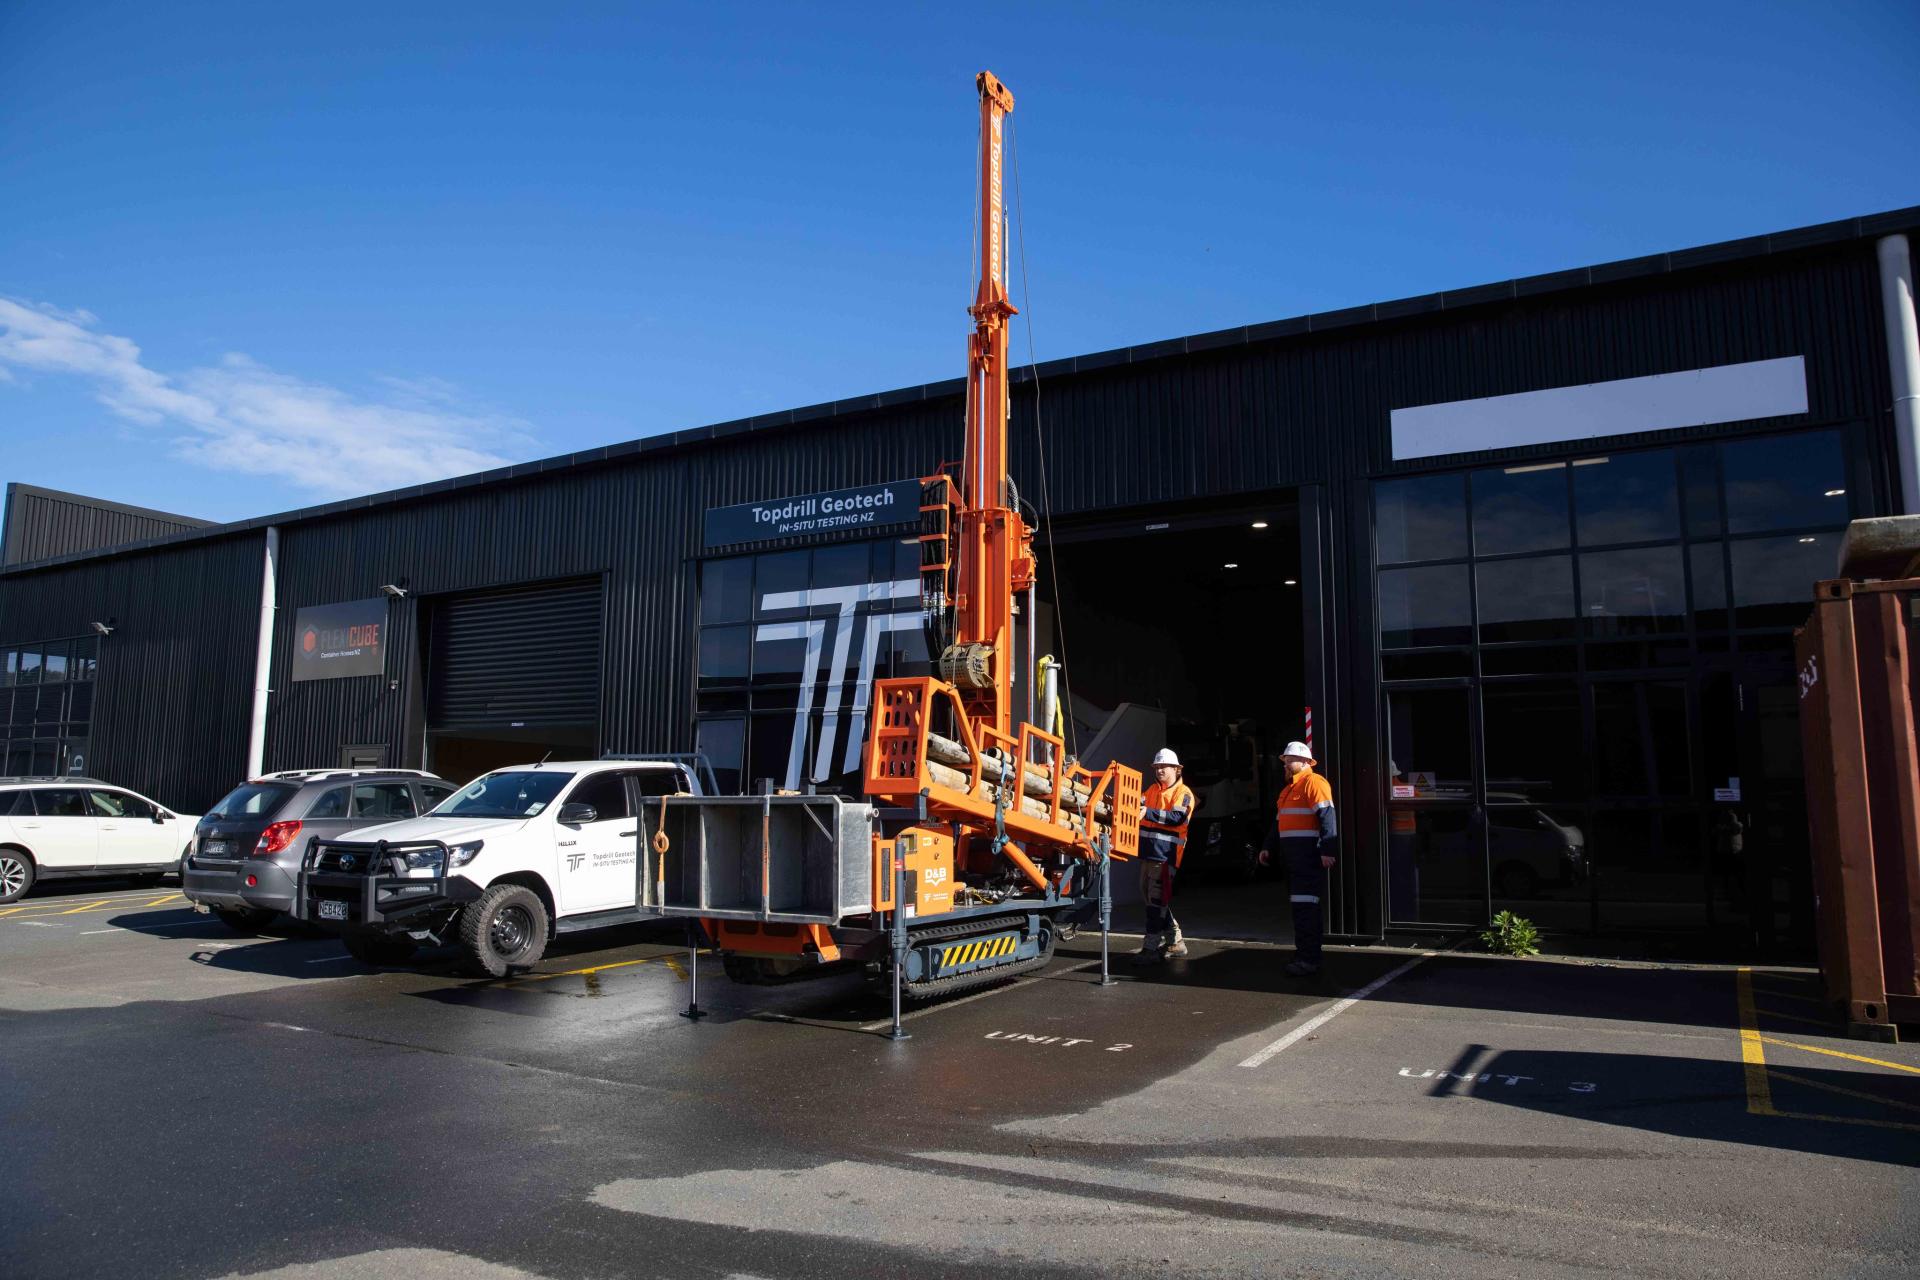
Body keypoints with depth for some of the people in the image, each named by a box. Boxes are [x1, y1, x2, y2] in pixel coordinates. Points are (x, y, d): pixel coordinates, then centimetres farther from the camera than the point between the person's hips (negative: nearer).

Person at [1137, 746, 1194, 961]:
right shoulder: (1152, 790, 19)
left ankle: (1151, 947, -4)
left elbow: (1177, 818, -18)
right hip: (1148, 851, 8)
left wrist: (1149, 813, -25)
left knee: (1157, 898, -8)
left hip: (1166, 852, -8)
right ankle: (1175, 942, 22)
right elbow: (1139, 805, 7)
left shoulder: (1183, 793, -3)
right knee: (1148, 895, 12)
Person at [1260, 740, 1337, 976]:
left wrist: (1328, 850, -25)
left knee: (1305, 906, -11)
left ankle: (1308, 960, -9)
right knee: (1301, 906, 13)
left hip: (1309, 855, -10)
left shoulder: (1314, 783, -9)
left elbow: (1326, 817, -18)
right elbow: (1278, 822, 28)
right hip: (1292, 855, 10)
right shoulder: (1288, 789, 22)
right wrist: (1268, 847, 24)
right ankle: (1306, 952, 20)